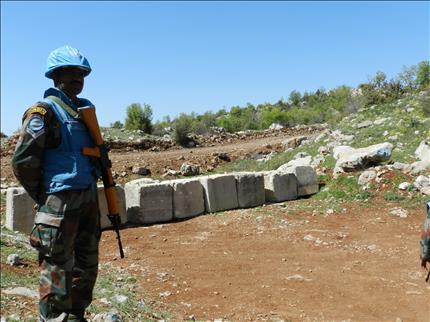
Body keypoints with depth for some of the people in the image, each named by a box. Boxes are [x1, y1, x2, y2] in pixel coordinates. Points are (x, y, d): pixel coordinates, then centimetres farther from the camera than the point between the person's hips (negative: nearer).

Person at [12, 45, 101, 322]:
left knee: (87, 265, 16)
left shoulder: (86, 107, 13)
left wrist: (92, 187, 15)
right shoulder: (44, 111, -10)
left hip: (89, 196, 8)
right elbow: (23, 161, -13)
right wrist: (43, 198, -6)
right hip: (61, 200, -8)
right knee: (58, 269, -2)